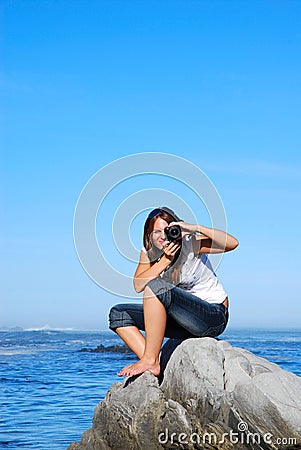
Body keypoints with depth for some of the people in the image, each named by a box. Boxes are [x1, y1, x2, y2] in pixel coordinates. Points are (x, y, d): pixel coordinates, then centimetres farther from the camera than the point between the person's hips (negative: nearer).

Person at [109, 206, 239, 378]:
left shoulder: (191, 244, -13)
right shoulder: (149, 252, 3)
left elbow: (232, 243, -26)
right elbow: (138, 285, -13)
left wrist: (196, 228, -33)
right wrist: (165, 260, -22)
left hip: (214, 317, -7)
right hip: (185, 320, 7)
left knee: (156, 287, -30)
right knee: (118, 314, -1)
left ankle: (150, 360, -27)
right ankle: (153, 364, -16)